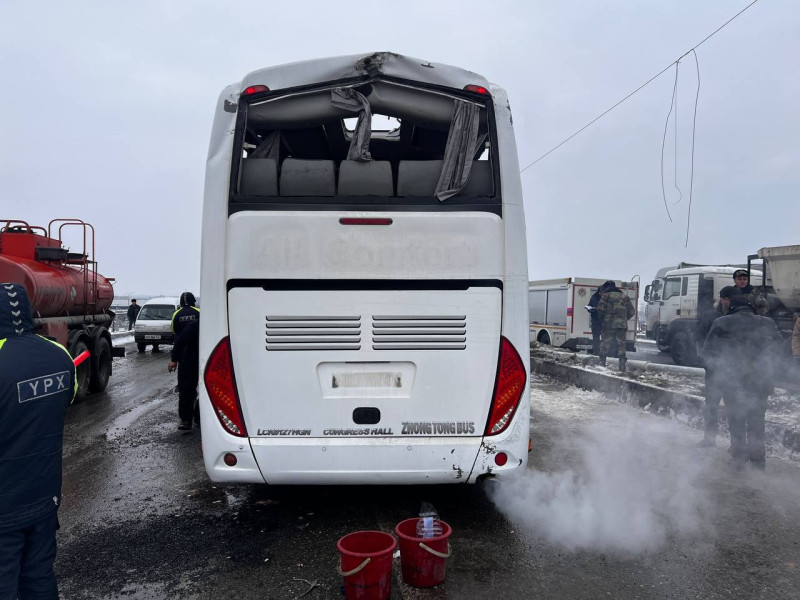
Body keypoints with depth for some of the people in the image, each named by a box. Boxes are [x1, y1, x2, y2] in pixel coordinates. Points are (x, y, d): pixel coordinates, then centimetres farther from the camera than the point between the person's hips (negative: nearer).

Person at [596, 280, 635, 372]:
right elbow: (632, 311, 12)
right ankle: (622, 368, 7)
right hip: (622, 325, 4)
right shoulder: (625, 297, 16)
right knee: (621, 346, 8)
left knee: (604, 345, 3)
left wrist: (603, 317, 7)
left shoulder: (606, 295, 2)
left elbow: (601, 308, -11)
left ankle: (602, 364, 3)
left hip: (609, 324, -4)